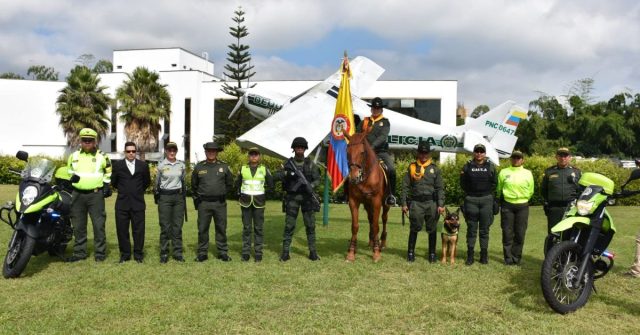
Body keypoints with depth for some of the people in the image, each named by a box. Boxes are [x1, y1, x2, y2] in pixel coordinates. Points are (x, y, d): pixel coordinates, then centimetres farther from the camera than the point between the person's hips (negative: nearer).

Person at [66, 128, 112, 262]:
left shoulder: (102, 156, 2)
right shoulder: (74, 156, 10)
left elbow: (108, 172, 13)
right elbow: (69, 173, 21)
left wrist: (107, 185, 3)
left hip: (96, 195, -3)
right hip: (78, 194, 3)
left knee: (98, 225, -2)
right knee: (78, 226, 8)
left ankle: (100, 252, 5)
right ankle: (80, 252, 18)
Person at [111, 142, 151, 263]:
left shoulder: (143, 165, 5)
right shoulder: (117, 165, 4)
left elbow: (147, 182, 18)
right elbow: (113, 182, 14)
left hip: (138, 203, 0)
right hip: (122, 203, 0)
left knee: (138, 230, 1)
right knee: (122, 230, 4)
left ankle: (138, 254, 12)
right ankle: (125, 254, 16)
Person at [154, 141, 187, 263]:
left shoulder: (182, 165, 6)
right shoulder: (161, 165, -1)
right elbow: (157, 183, 8)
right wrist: (157, 198, 10)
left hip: (178, 197, 2)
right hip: (164, 197, -2)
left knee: (177, 226, 4)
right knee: (165, 226, 0)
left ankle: (178, 253, 12)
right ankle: (164, 254, 8)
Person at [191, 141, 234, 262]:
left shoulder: (224, 167, 4)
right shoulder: (199, 167, 5)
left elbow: (229, 184, 14)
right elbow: (194, 185, 15)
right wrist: (197, 199, 10)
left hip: (220, 203, 0)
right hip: (204, 203, 0)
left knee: (221, 228, 6)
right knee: (202, 229, 4)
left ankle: (223, 252, 16)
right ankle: (202, 253, 14)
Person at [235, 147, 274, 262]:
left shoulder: (264, 169, 2)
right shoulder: (243, 169, 5)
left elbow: (271, 185, 8)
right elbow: (237, 184, 17)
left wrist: (265, 196, 7)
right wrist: (241, 194, 9)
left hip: (259, 202, -1)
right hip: (246, 202, 1)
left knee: (259, 228, 2)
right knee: (246, 228, 4)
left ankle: (258, 252, 8)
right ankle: (246, 252, 11)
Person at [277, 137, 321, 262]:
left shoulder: (310, 164, 3)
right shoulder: (288, 164, 4)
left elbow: (317, 179, 0)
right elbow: (277, 177, 0)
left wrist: (311, 186, -20)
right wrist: (286, 174, -21)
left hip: (307, 197, 1)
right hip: (292, 197, 0)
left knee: (310, 225, 2)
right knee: (289, 225, 0)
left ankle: (313, 252, 11)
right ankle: (285, 252, 7)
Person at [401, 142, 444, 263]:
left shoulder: (435, 169, 7)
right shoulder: (412, 167, 6)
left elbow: (440, 188, 4)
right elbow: (405, 186, 5)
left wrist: (441, 205, -5)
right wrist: (404, 203, -1)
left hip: (431, 203, 1)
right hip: (416, 202, -1)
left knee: (432, 229, 8)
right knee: (414, 228, 3)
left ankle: (432, 253, 20)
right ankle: (411, 252, 16)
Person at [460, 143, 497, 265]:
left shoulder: (490, 166, 4)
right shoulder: (467, 166, 4)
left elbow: (494, 183, 8)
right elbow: (463, 183, 9)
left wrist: (488, 194, 5)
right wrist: (469, 194, 6)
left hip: (486, 200, 0)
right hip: (471, 200, 0)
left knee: (484, 229, 4)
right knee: (471, 228, 3)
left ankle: (484, 254, 12)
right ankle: (470, 255, 8)